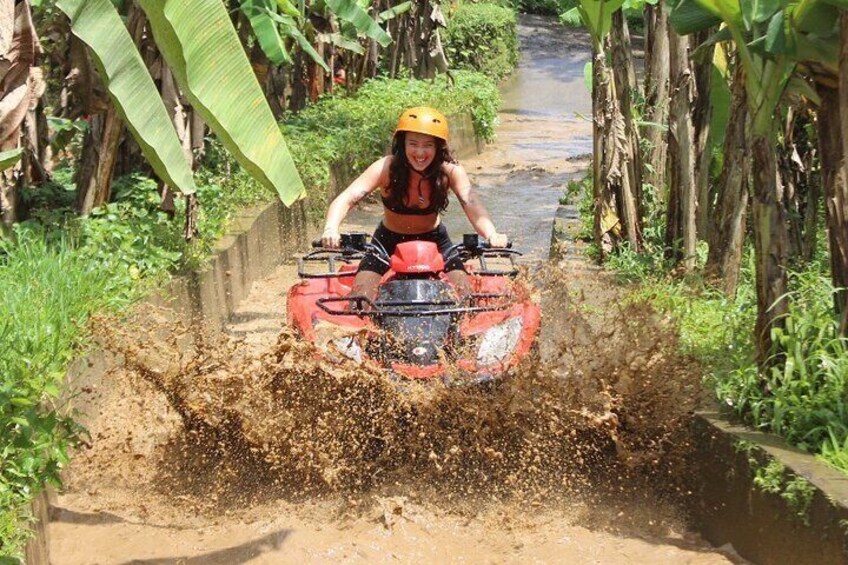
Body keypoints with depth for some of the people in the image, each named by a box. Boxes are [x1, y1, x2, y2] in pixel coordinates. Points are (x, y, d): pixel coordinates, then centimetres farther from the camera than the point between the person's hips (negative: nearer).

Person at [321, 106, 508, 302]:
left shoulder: (449, 170, -20)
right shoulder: (386, 168, -23)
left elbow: (471, 202, -33)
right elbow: (345, 199, -31)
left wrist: (491, 235, -54)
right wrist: (331, 229, -52)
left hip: (434, 241, 1)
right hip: (389, 241, 0)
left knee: (463, 292, -17)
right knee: (362, 292, -19)